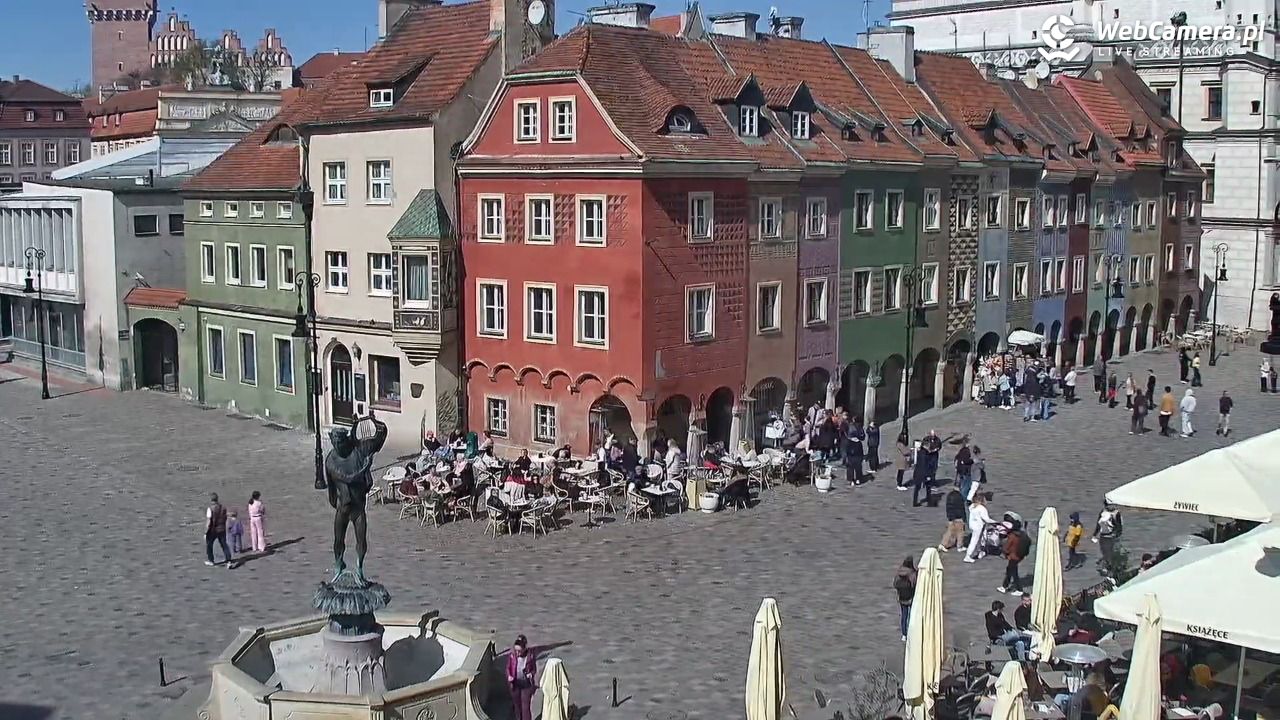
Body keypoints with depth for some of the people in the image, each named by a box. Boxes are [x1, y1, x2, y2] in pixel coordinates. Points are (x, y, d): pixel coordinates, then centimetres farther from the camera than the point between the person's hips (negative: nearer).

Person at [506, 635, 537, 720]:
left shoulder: (530, 656, -15)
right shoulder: (512, 656, -11)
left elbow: (534, 669, -1)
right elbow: (508, 668, 4)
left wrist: (531, 674, -22)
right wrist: (509, 676, -15)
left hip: (526, 684, -3)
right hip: (515, 684, 3)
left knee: (526, 706, -3)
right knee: (517, 704, 17)